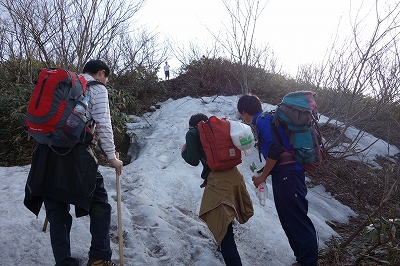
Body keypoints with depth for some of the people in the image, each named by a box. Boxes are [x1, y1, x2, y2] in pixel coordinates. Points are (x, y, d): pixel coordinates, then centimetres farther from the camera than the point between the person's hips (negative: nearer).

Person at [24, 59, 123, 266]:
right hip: (76, 153, -5)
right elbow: (103, 125, -4)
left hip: (47, 152, 6)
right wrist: (111, 157, 0)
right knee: (99, 204, 9)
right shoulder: (97, 89, 5)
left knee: (57, 211, 10)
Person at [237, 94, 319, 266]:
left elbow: (274, 150, -22)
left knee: (298, 220, -6)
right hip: (284, 174, 10)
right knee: (288, 220, 15)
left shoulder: (262, 120, -11)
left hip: (287, 174, -10)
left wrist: (263, 176, -11)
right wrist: (265, 173, 20)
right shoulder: (267, 118, 18)